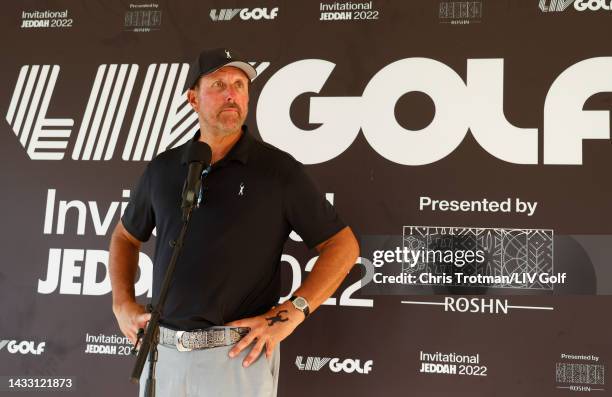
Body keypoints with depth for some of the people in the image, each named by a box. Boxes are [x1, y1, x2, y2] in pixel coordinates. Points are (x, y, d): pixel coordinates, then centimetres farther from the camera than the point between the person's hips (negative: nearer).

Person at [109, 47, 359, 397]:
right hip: (163, 351, 4)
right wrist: (123, 304, 7)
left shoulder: (279, 170, -5)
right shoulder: (163, 169, 6)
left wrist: (290, 314, -12)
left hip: (239, 356, -3)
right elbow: (125, 237, 21)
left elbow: (343, 246, -4)